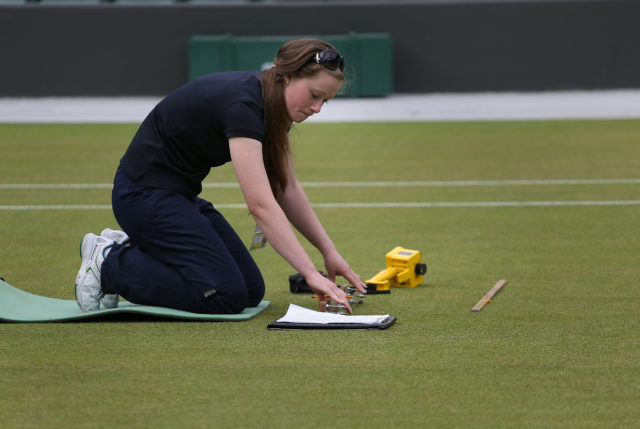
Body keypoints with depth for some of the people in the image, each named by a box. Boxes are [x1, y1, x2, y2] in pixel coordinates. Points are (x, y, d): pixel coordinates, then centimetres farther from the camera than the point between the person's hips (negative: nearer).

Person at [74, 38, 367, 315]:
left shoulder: (267, 102, 1)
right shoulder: (241, 104, -28)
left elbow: (287, 189, 12)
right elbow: (261, 204, -33)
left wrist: (328, 251, 6)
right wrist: (311, 274, -33)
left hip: (180, 194, 10)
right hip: (145, 192, -10)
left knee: (251, 290, 4)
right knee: (227, 295, -17)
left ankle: (129, 249, 12)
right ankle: (110, 266, -4)